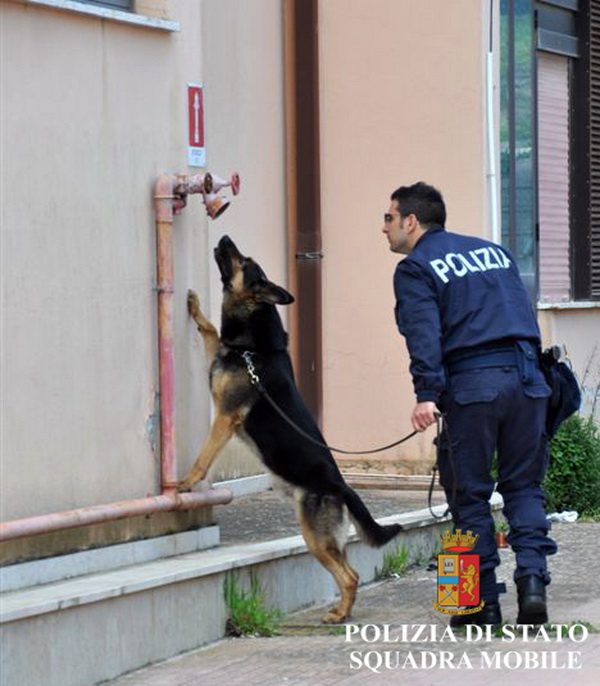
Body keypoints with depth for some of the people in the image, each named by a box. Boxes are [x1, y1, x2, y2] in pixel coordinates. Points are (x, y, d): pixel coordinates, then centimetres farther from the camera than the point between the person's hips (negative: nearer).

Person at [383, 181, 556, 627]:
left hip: (471, 385, -5)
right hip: (526, 379, 5)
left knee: (470, 494, 4)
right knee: (524, 486, 11)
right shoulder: (493, 251, 23)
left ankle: (484, 602, 4)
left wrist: (427, 394, -20)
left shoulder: (415, 268, 3)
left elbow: (424, 334, -12)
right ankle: (533, 579, -7)